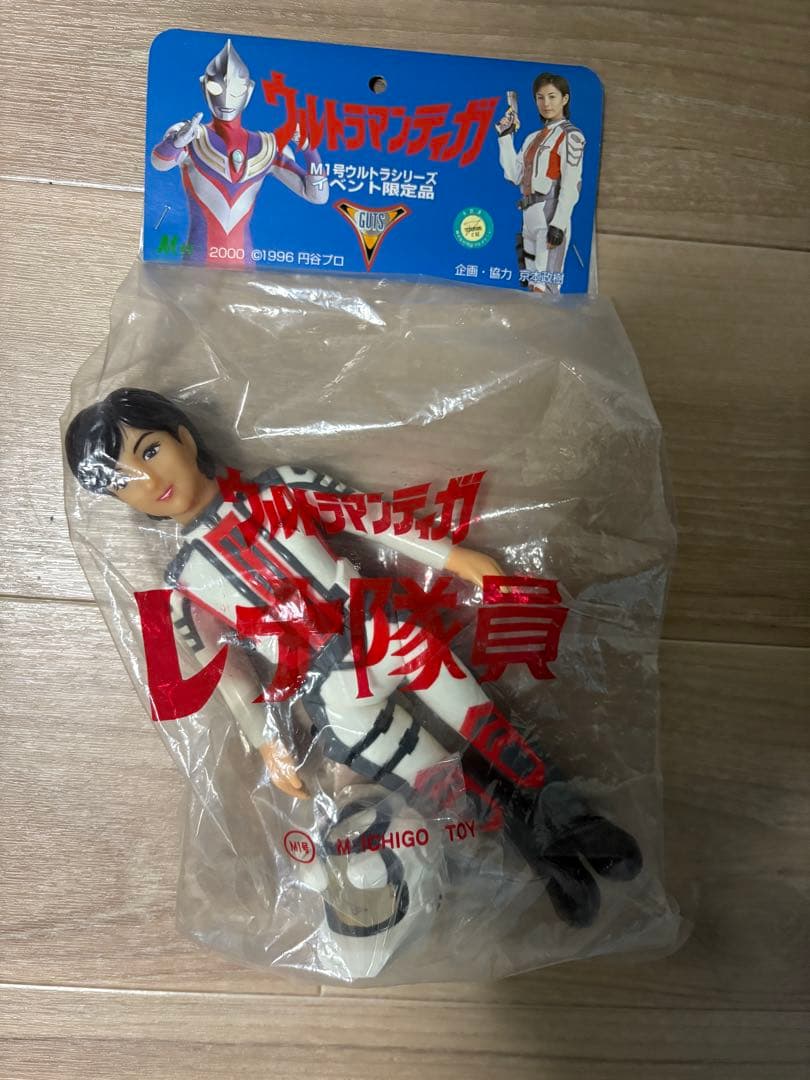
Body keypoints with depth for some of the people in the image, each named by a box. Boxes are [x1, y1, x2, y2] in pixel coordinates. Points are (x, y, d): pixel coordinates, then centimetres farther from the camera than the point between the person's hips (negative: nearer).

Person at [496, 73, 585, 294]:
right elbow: (514, 175, 14)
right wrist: (505, 136, 13)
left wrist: (558, 225, -21)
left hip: (550, 216, -8)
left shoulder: (570, 136, -2)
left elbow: (571, 186, -11)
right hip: (530, 218, 8)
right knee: (533, 288, 8)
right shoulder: (533, 138, 21)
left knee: (544, 288, -17)